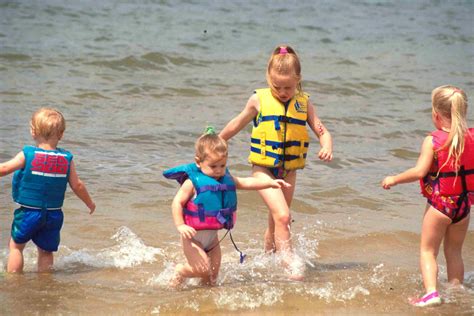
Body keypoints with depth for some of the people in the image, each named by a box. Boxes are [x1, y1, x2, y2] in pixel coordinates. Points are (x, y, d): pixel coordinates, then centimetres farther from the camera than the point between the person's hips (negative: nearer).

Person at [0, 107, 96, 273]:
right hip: (54, 214, 3)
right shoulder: (66, 159, -4)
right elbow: (77, 185, 1)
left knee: (16, 246, 14)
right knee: (46, 251, 16)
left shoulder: (27, 155, -13)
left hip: (29, 211, -3)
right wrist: (90, 203, 17)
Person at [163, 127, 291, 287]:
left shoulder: (226, 179, 5)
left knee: (211, 278, 6)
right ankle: (180, 272, 9)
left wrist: (271, 183, -4)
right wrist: (180, 225, -27)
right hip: (193, 236, -7)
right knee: (203, 269, -16)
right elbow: (177, 202, -17)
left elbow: (246, 183, 6)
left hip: (211, 236, 7)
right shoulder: (193, 182, -16)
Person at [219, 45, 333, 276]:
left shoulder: (303, 103, 2)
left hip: (288, 171, 4)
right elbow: (237, 124, 9)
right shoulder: (259, 100, -4)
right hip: (264, 168, -4)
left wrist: (327, 147, -18)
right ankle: (290, 265, -21)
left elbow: (322, 131, 4)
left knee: (276, 222, 15)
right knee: (282, 215, -20)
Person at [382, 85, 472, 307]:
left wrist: (394, 179, -10)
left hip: (439, 203, -5)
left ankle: (431, 292, -11)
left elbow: (419, 171, -22)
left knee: (427, 250, 6)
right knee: (454, 251, 19)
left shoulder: (432, 141, -16)